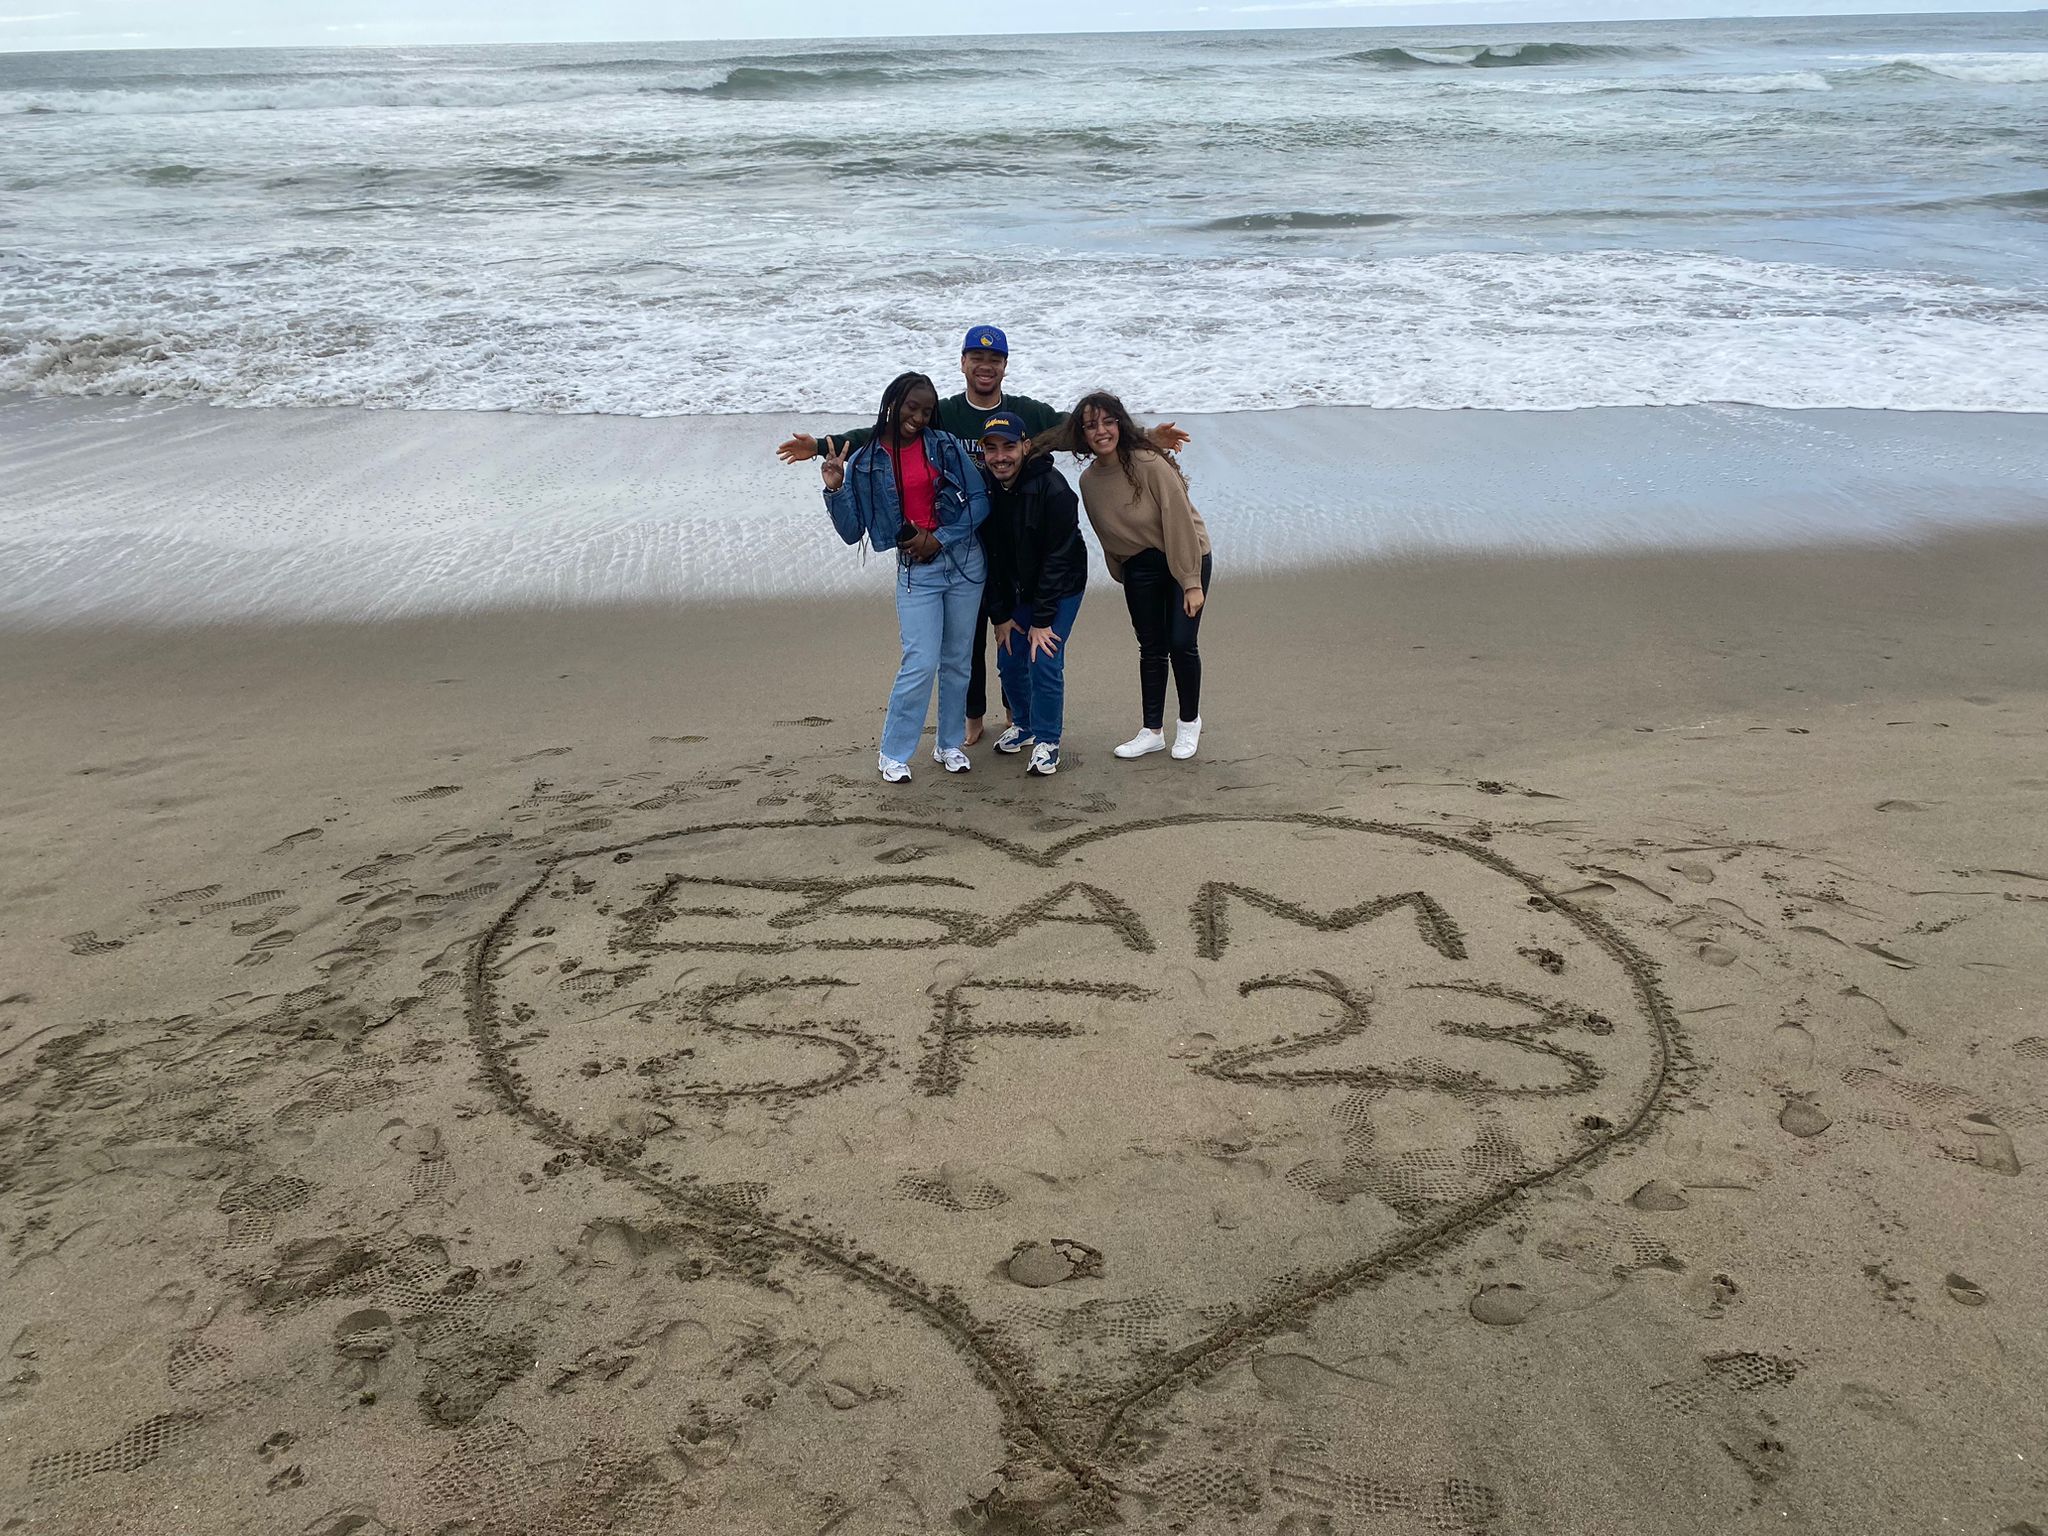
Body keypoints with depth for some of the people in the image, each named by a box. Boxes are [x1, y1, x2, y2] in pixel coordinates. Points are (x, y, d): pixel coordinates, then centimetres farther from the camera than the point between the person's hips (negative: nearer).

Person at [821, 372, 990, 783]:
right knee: (922, 663, -11)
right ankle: (893, 754, 3)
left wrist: (940, 539, -12)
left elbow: (979, 499, -3)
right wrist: (836, 490, -16)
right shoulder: (865, 463, -2)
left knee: (957, 660, 9)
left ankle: (950, 745, 25)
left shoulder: (946, 445, -1)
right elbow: (852, 532, 0)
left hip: (964, 560, 2)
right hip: (915, 569, -2)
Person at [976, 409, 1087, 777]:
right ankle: (1023, 725, 31)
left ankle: (1046, 740, 7)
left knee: (1044, 661, -11)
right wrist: (999, 616, -5)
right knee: (1009, 660, 6)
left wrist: (1042, 619, -21)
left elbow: (1058, 558, -22)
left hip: (1059, 589, -5)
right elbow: (984, 557, -4)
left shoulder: (1053, 489, -27)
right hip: (1013, 591, 5)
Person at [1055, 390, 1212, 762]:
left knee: (1181, 643, -8)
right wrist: (1123, 575, 14)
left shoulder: (1150, 464, -23)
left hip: (1186, 558, -5)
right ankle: (1153, 731, 19)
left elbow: (1180, 522, -22)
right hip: (1139, 568, 5)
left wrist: (1192, 583, -21)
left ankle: (1190, 721, 14)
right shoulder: (1089, 481, -5)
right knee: (1151, 649, 8)